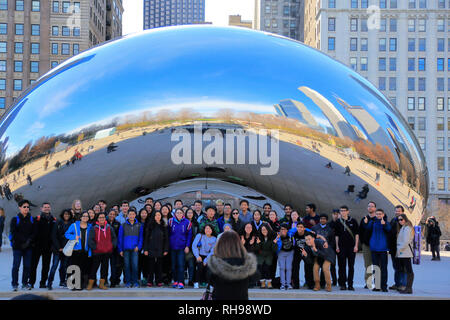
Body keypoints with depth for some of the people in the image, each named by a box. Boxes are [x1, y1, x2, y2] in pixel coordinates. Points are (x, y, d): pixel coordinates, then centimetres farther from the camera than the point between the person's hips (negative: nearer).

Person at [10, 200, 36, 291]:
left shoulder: (31, 219, 11)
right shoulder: (15, 219, 1)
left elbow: (34, 232, 6)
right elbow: (13, 233, -7)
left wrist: (29, 241, -10)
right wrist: (23, 241, -14)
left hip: (28, 246, 3)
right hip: (17, 246, -3)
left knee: (27, 266, 4)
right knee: (16, 266, -3)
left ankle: (25, 283, 14)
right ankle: (14, 284, 4)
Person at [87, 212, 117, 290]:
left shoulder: (109, 228, 9)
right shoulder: (94, 228, 0)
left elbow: (114, 238, 13)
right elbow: (90, 240, -3)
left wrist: (112, 245, 0)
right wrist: (95, 247, -11)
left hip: (107, 252, 3)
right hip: (97, 252, -3)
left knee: (105, 268, 6)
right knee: (94, 267, -2)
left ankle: (102, 284, 14)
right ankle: (90, 284, 5)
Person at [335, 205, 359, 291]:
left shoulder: (353, 221, 2)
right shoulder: (338, 222, 5)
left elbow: (357, 234, 3)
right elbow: (336, 235, 8)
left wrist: (356, 245, -4)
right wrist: (337, 246, 2)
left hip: (351, 246, -1)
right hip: (341, 247, 1)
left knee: (351, 266, 2)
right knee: (342, 266, 1)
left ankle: (350, 284, 7)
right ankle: (342, 284, 6)